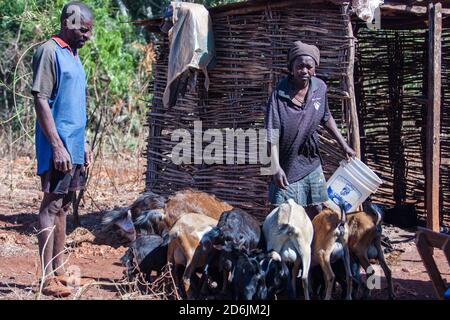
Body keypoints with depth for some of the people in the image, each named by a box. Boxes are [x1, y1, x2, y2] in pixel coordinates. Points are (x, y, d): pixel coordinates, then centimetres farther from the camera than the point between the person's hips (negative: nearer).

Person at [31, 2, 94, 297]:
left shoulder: (74, 56, 16)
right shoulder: (49, 52, -11)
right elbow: (41, 102, -16)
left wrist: (83, 143, 21)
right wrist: (57, 146, -21)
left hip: (74, 147, 9)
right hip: (58, 147, -9)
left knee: (63, 206, 11)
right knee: (52, 206, -8)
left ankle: (59, 270, 16)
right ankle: (48, 280, -7)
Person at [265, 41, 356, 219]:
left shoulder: (320, 88, -2)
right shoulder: (279, 95, -18)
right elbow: (272, 134, -21)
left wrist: (344, 145, 16)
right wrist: (276, 167, -29)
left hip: (311, 161, 5)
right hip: (287, 163, -5)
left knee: (315, 210, 12)